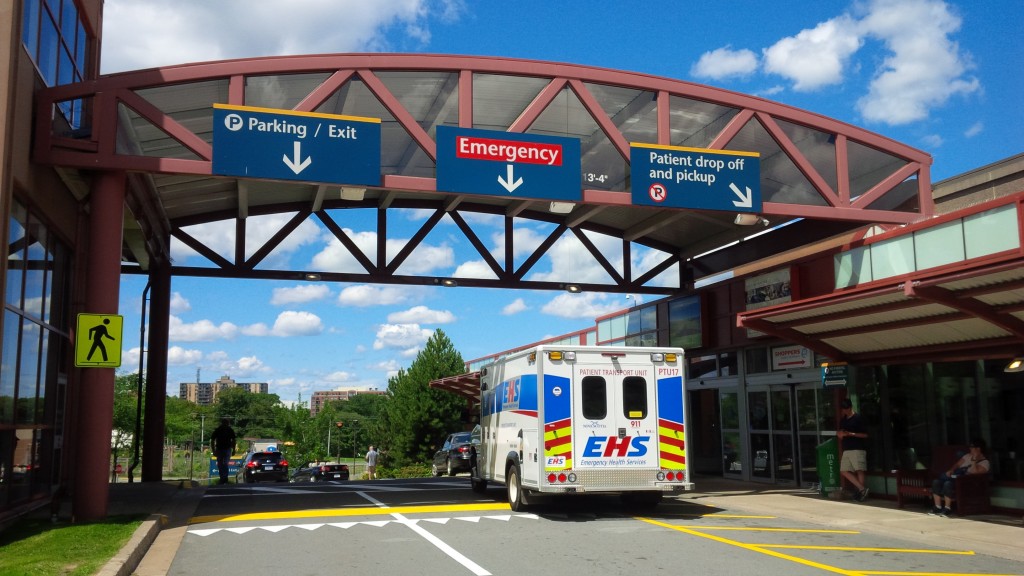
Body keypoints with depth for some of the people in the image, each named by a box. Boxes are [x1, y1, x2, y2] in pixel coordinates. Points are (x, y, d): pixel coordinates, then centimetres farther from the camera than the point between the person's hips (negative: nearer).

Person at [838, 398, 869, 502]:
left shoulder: (858, 418, -3)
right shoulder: (843, 421, 17)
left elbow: (865, 434, -6)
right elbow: (841, 436, 23)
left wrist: (851, 434, -17)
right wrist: (839, 434, -1)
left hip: (858, 449, -7)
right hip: (846, 450, 7)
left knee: (859, 470, -9)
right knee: (844, 471, 0)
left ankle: (861, 492, -4)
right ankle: (862, 489, 1)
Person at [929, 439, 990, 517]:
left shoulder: (985, 462, -1)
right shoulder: (968, 456, 22)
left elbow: (974, 472, -17)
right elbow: (957, 464, 20)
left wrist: (974, 459, -15)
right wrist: (951, 470, 1)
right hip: (955, 476, 7)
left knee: (948, 483, -36)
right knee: (936, 481, -19)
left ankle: (947, 508, -25)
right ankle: (937, 507, -16)